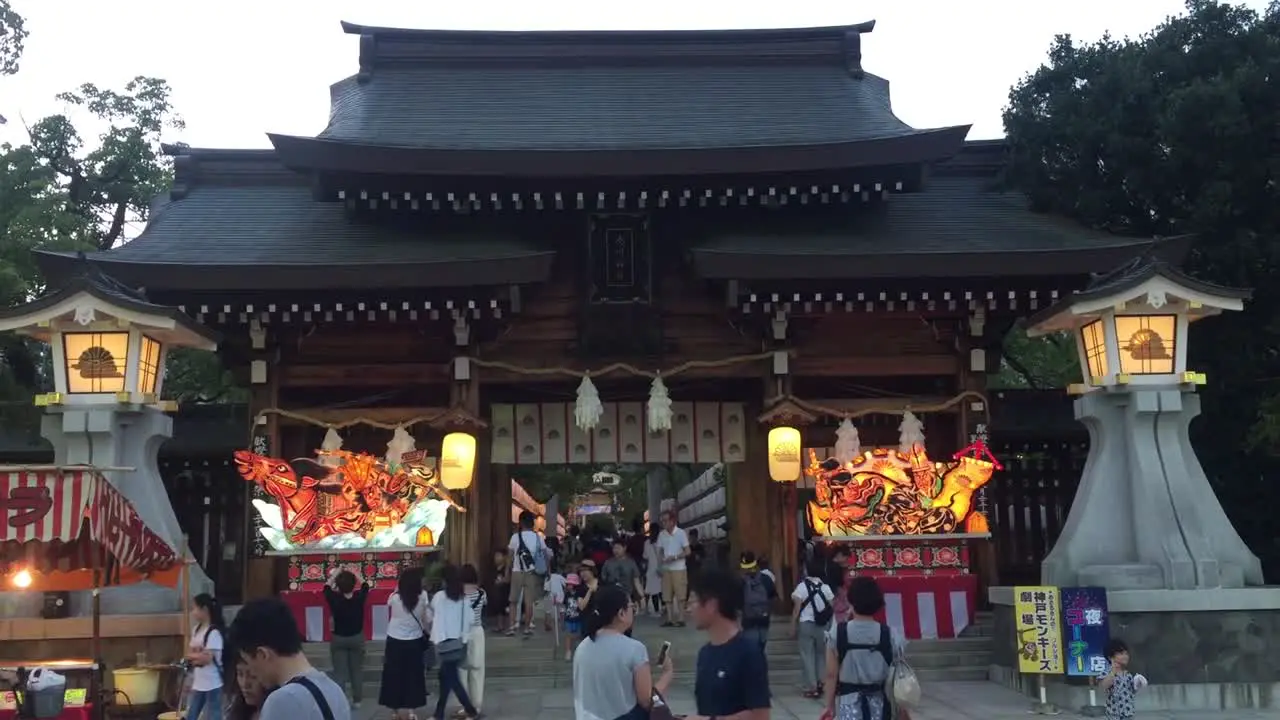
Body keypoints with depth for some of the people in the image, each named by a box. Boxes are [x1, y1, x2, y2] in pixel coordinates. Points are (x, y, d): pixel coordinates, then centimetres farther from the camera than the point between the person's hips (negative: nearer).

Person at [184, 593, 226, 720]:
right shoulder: (196, 630, 10)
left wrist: (192, 655, -5)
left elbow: (207, 657, -21)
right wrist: (196, 656, -9)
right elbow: (190, 653, 12)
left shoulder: (214, 632, -17)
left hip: (213, 684, -8)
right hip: (198, 683, 8)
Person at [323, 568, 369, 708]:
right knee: (357, 670, 12)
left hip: (339, 638, -1)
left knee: (339, 672, 3)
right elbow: (365, 585, 5)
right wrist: (354, 575, 10)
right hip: (357, 637, 1)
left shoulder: (335, 599, -17)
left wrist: (335, 574, 11)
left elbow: (327, 588, 2)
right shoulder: (359, 597, -15)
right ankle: (357, 700, 18)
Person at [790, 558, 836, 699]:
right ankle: (820, 682, 16)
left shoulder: (802, 586, -6)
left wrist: (793, 626, -4)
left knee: (807, 655, 2)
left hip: (806, 624, -3)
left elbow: (797, 608, -9)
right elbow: (832, 607, 0)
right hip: (822, 625, 3)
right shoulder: (825, 587, 4)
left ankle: (812, 687, 1)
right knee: (821, 653, 19)